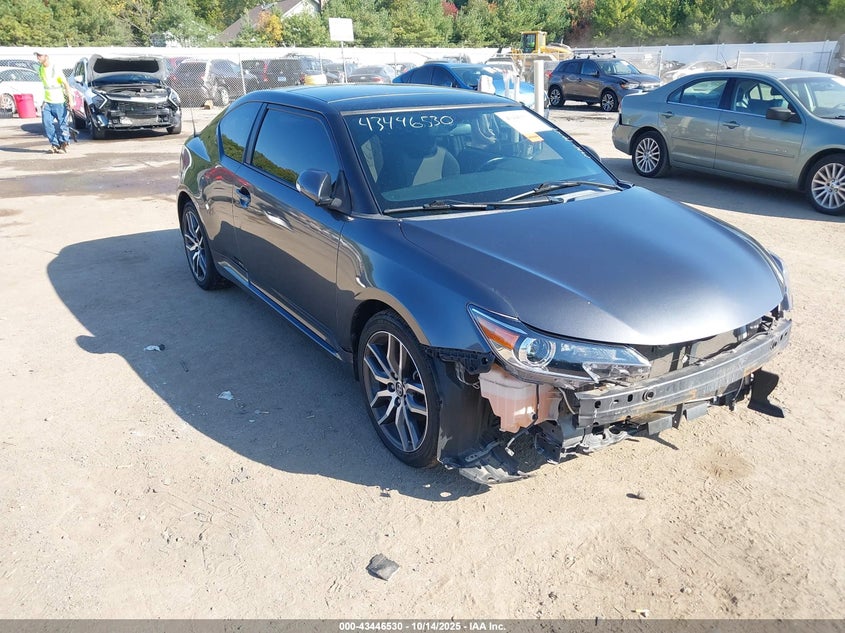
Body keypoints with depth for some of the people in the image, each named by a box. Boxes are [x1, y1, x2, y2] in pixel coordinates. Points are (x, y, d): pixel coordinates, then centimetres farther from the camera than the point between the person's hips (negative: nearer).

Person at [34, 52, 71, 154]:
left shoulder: (55, 69, -11)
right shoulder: (40, 70, 9)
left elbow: (65, 83, -11)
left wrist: (70, 99, -17)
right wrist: (44, 100, 20)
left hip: (59, 102, -6)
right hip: (47, 102, 6)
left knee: (62, 124, -3)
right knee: (47, 123, -2)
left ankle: (64, 144, 10)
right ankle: (55, 144, 6)